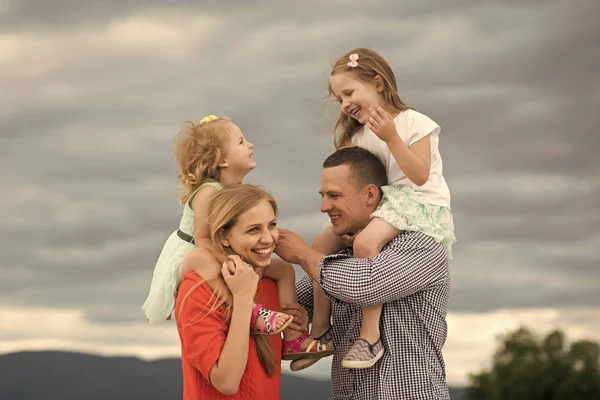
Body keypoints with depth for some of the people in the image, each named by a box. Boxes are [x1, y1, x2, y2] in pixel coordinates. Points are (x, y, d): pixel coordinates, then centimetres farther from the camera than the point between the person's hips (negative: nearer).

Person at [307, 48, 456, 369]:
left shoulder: (414, 124, -10)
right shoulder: (358, 133, 13)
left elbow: (420, 176, -19)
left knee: (365, 242, -35)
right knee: (321, 244, -2)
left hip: (419, 203, -9)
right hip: (376, 204, 9)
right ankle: (320, 331, 3)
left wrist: (391, 137, -25)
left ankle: (370, 334, -33)